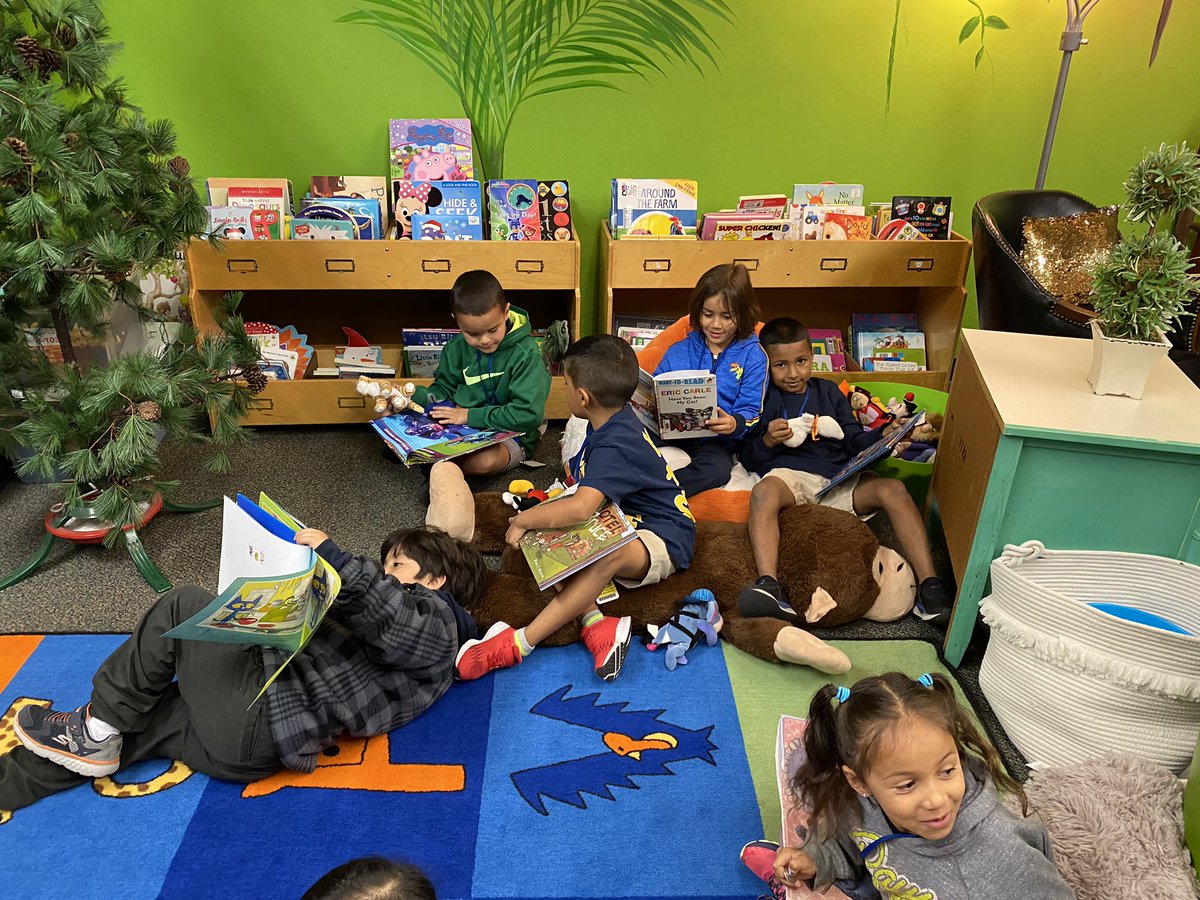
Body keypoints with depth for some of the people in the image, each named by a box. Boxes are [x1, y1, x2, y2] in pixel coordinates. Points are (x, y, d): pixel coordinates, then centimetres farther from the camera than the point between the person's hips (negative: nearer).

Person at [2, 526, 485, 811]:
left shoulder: (434, 618, -2)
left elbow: (391, 616, -27)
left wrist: (333, 556, -30)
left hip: (256, 717, -9)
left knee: (182, 606, -3)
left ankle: (95, 733, 4)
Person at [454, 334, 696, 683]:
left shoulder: (613, 447, -27)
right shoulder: (614, 422, 2)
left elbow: (581, 508, -41)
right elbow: (588, 488, 16)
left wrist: (524, 520, -26)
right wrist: (537, 514, 2)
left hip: (662, 541, -10)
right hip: (622, 523, 10)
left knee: (609, 556, -41)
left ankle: (519, 643, -38)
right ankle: (595, 623, -23)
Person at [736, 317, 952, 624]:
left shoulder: (828, 391, 25)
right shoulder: (763, 398, 14)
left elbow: (855, 441, 20)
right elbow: (749, 460, 9)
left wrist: (885, 437, 0)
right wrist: (767, 441, -11)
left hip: (839, 478, 4)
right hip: (790, 474, -3)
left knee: (893, 489, -22)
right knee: (763, 493, -38)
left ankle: (929, 585, -25)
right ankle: (769, 586, -51)